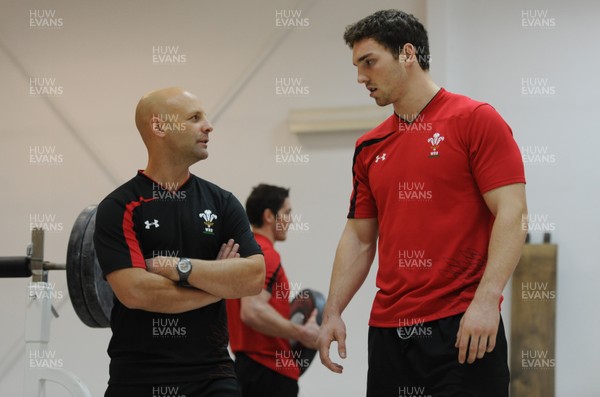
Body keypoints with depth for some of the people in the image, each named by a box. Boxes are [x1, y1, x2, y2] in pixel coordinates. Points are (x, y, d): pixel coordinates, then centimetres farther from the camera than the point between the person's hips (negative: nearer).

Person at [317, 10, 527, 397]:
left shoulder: (476, 120, -4)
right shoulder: (370, 147, 14)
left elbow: (512, 213, -11)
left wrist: (486, 300, -20)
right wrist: (333, 313, 9)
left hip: (464, 328, -6)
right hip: (388, 330, 6)